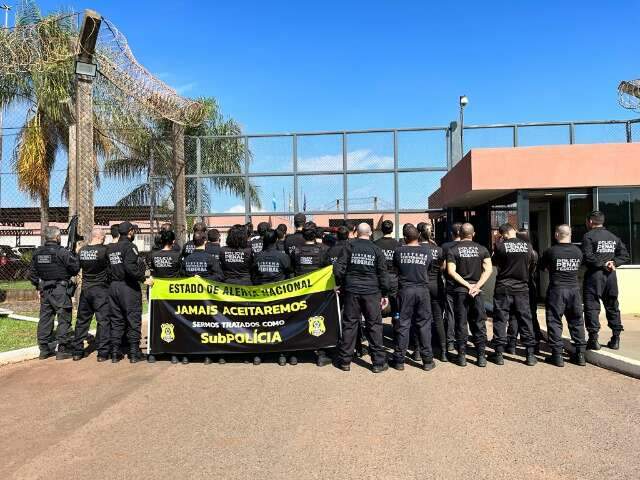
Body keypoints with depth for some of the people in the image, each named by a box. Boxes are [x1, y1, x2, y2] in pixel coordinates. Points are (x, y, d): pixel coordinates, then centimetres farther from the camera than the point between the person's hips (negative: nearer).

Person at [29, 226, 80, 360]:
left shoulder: (37, 252, 7)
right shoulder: (62, 252, -15)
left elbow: (32, 273, 13)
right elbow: (76, 267, -13)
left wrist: (38, 287, 22)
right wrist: (73, 255, 5)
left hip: (45, 290, 7)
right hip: (60, 290, -7)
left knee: (45, 319, 13)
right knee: (64, 319, 1)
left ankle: (44, 349, 21)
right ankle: (63, 350, 3)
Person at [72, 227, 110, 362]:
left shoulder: (81, 250, 2)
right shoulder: (104, 250, -15)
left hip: (85, 289, 5)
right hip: (101, 290, -5)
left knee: (82, 320, 14)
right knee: (103, 320, 1)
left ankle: (77, 351, 19)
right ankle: (102, 352, 2)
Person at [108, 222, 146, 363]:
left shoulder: (112, 249, 11)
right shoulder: (130, 247, -12)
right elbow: (130, 268, -25)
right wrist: (144, 278, -19)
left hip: (113, 286, 7)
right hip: (128, 287, -7)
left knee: (116, 321, 12)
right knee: (133, 320, 2)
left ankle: (115, 353, 15)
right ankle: (134, 353, 5)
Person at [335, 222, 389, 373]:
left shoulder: (349, 247, -2)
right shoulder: (376, 249, 0)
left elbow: (339, 270, -6)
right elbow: (382, 273, 0)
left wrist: (342, 284, 9)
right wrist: (385, 294, 6)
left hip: (351, 291, 1)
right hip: (371, 292, 0)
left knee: (349, 324, 8)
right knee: (374, 325, 6)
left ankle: (345, 361, 14)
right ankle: (378, 362, 9)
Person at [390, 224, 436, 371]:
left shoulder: (399, 251, -4)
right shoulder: (426, 250, -1)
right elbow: (428, 269, 11)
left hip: (405, 290, -1)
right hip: (422, 290, 1)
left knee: (402, 324, 5)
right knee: (424, 325, 8)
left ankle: (399, 360, 11)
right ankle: (427, 360, 13)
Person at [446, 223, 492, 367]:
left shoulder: (452, 250, -3)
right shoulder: (482, 249, 3)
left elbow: (451, 271, -11)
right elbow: (488, 269, -6)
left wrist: (467, 285, -10)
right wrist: (476, 286, -11)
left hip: (459, 290, -1)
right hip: (477, 291, 1)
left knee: (461, 324, 6)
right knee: (479, 324, 9)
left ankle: (462, 356, 9)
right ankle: (481, 356, 11)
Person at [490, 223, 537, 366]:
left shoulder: (500, 245, -10)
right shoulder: (527, 245, -1)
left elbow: (494, 262, 5)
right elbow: (530, 263, 12)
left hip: (503, 288, -2)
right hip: (522, 288, 2)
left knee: (500, 321, 5)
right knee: (525, 320, 9)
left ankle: (499, 354, 8)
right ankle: (530, 355, 11)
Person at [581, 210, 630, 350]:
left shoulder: (588, 236, -7)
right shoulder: (614, 237, 13)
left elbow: (588, 257, -19)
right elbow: (625, 256, 9)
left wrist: (603, 264, -11)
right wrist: (613, 263, -4)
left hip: (594, 276, -6)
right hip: (611, 276, 6)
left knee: (592, 308, -2)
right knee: (612, 307, 13)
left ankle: (593, 339, -5)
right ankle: (615, 339, 17)